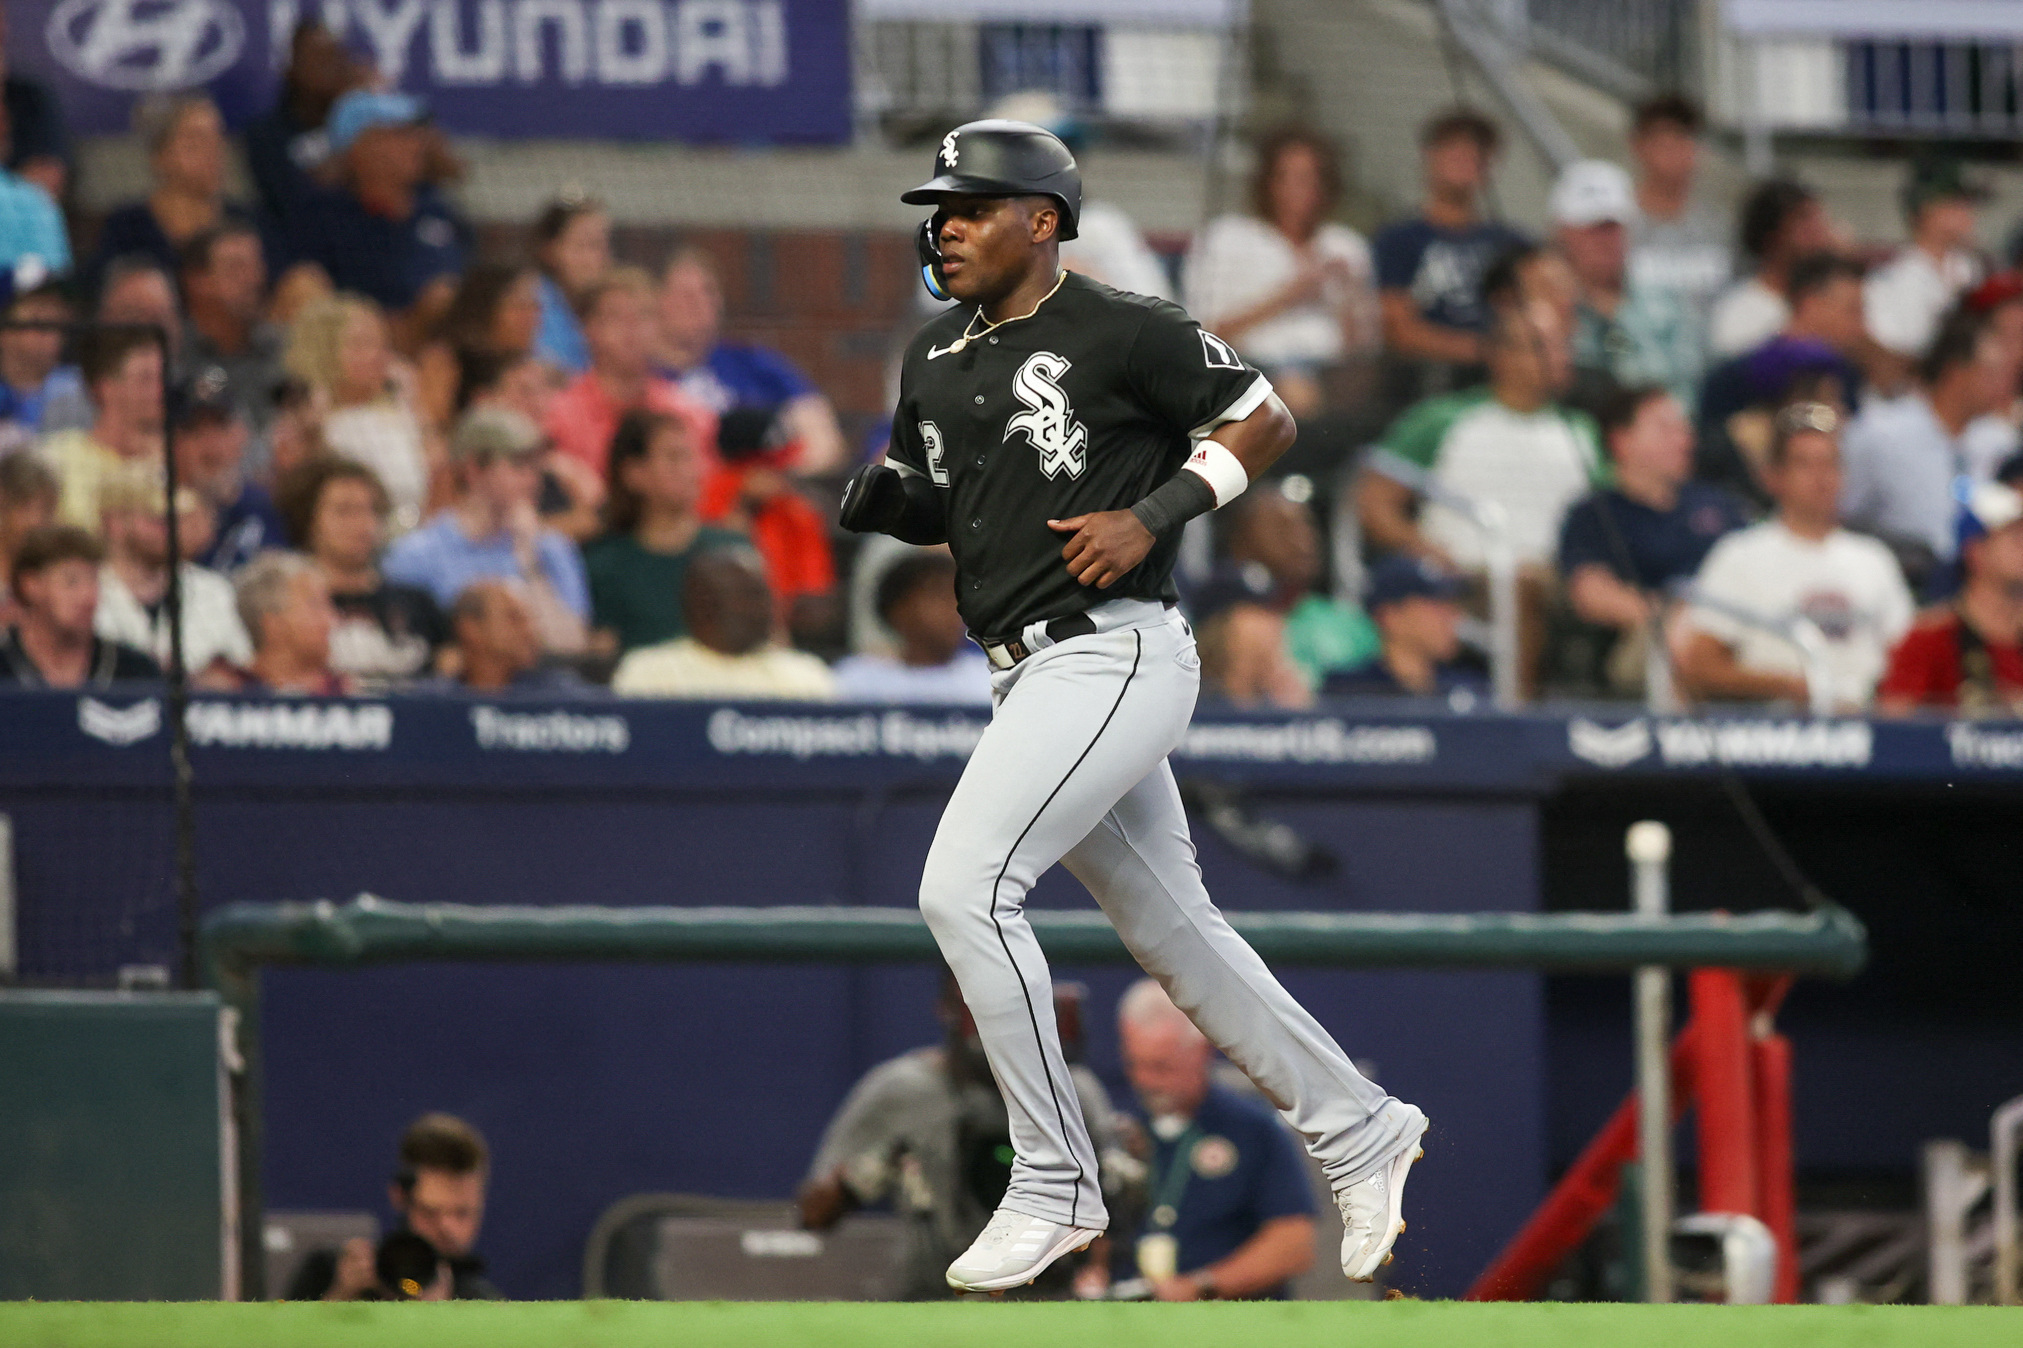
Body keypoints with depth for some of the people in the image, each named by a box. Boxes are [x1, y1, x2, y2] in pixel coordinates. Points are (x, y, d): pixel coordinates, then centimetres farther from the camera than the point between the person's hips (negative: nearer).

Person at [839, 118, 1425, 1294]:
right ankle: (1358, 1131, 25)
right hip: (1036, 674, 9)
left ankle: (1056, 1184, -11)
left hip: (1113, 657, -9)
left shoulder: (1121, 333, -9)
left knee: (965, 888, -17)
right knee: (1174, 929, 13)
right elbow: (939, 510, 24)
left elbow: (1266, 420, -4)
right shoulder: (937, 360, 13)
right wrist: (884, 500, 1)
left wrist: (1152, 516, -14)